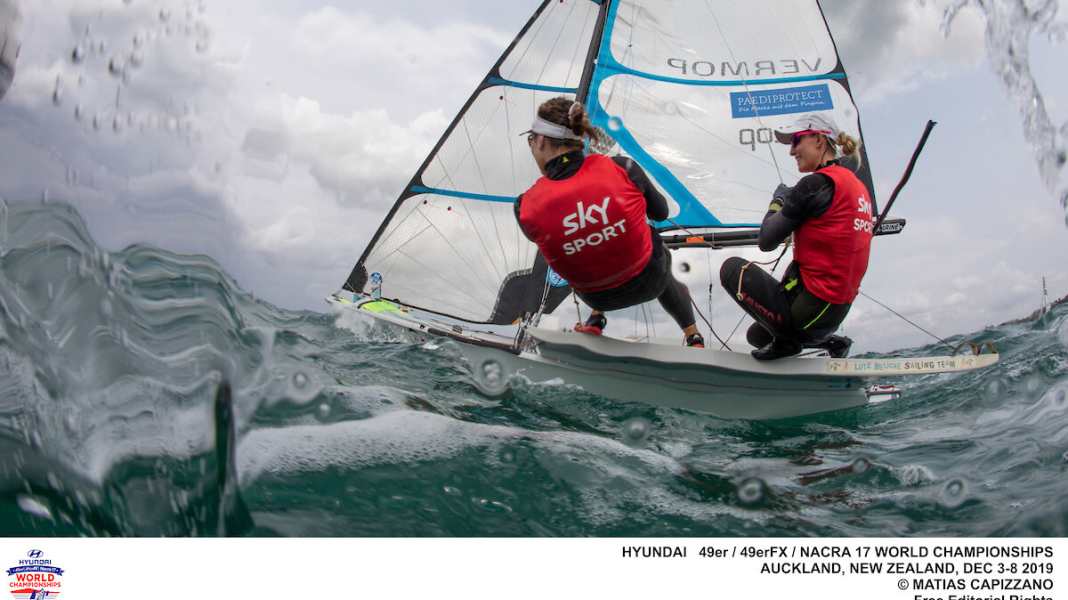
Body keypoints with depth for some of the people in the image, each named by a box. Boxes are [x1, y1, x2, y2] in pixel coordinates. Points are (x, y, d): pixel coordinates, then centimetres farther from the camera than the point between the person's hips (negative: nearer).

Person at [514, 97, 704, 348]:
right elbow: (660, 213, -6)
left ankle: (595, 320, 35)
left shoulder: (526, 207, -22)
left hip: (597, 296, 1)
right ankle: (693, 338, 45)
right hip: (648, 281, 0)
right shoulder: (620, 168, -23)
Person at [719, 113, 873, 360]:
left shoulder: (816, 183, -16)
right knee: (757, 335, 28)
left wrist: (777, 200, 5)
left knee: (732, 268, 7)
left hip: (809, 309, -9)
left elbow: (767, 242, -13)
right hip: (838, 311, 9)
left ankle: (786, 339, 3)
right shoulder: (858, 186, 10)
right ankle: (832, 342, 16)